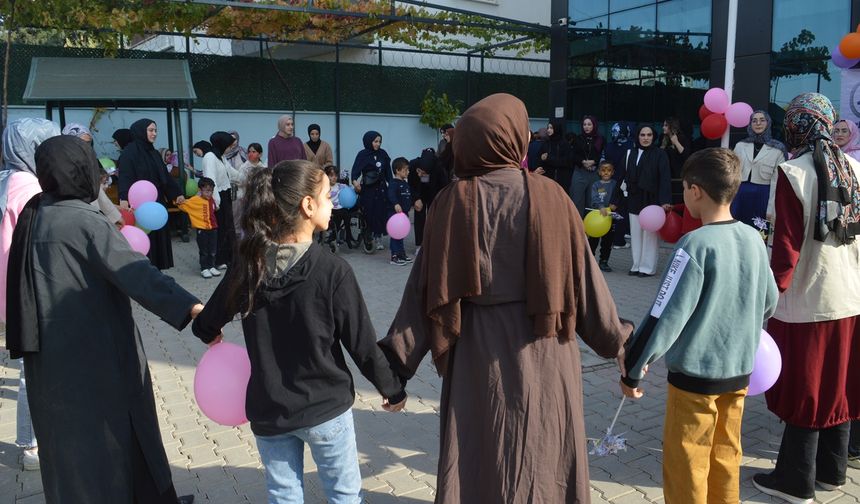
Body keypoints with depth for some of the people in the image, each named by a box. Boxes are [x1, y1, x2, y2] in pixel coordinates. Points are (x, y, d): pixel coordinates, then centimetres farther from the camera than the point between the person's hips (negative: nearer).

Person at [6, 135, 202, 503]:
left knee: (70, 439, 17)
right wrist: (189, 307, -42)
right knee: (109, 434, 7)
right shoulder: (84, 221, -17)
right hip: (95, 353, -7)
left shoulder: (33, 216, 6)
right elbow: (135, 272, -31)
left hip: (52, 353, 7)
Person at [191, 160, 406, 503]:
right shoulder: (333, 271, -20)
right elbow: (362, 344, -13)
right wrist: (393, 390, 3)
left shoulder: (248, 266, -8)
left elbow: (206, 326, 5)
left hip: (268, 410, 4)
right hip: (326, 408, -3)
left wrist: (209, 333, 30)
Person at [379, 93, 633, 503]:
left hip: (476, 351, 1)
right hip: (542, 352, -1)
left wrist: (398, 362, -3)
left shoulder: (452, 202, -8)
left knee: (477, 456, 17)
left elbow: (427, 286, -9)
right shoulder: (550, 197, -11)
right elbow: (582, 277, -6)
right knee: (543, 456, 18)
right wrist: (615, 339, 8)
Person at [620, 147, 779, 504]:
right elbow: (769, 302, 13)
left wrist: (632, 368, -11)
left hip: (695, 376, -7)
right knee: (725, 460, 21)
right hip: (740, 372, 7)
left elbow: (667, 317, -21)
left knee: (685, 469, 9)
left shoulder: (695, 244, -20)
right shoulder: (753, 239, 0)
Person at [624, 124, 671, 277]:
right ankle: (637, 266, 16)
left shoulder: (660, 154, -4)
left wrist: (664, 201, -21)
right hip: (634, 200, 4)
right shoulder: (631, 153, 7)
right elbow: (626, 177, 9)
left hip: (651, 200, -4)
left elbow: (665, 178, -11)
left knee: (649, 234, 0)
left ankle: (648, 267, 9)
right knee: (636, 234, 8)